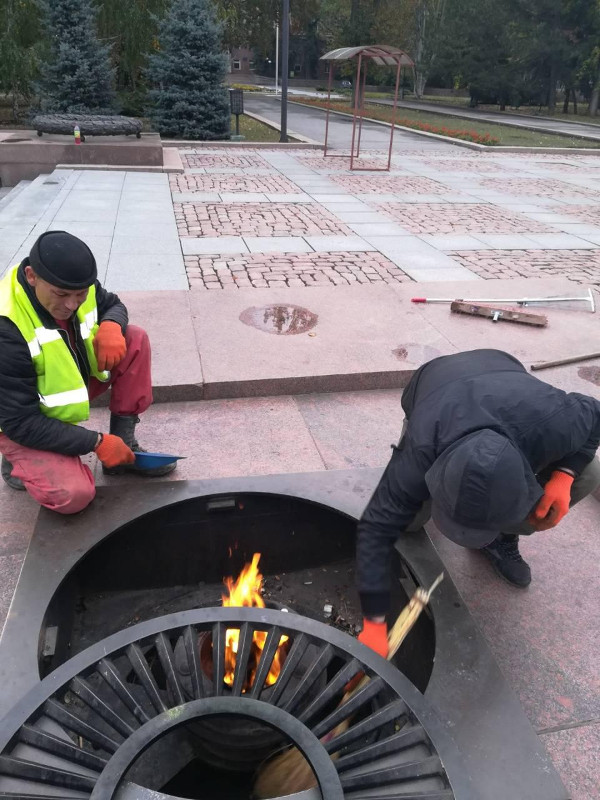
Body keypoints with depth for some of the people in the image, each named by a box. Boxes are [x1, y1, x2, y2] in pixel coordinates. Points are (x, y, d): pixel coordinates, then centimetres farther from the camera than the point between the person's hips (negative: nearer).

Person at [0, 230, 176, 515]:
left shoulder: (77, 285, -16)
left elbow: (112, 305, 7)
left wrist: (111, 326, -20)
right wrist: (97, 442, -26)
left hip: (73, 383, 7)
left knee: (135, 340, -11)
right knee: (74, 494, -28)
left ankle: (124, 446, -3)